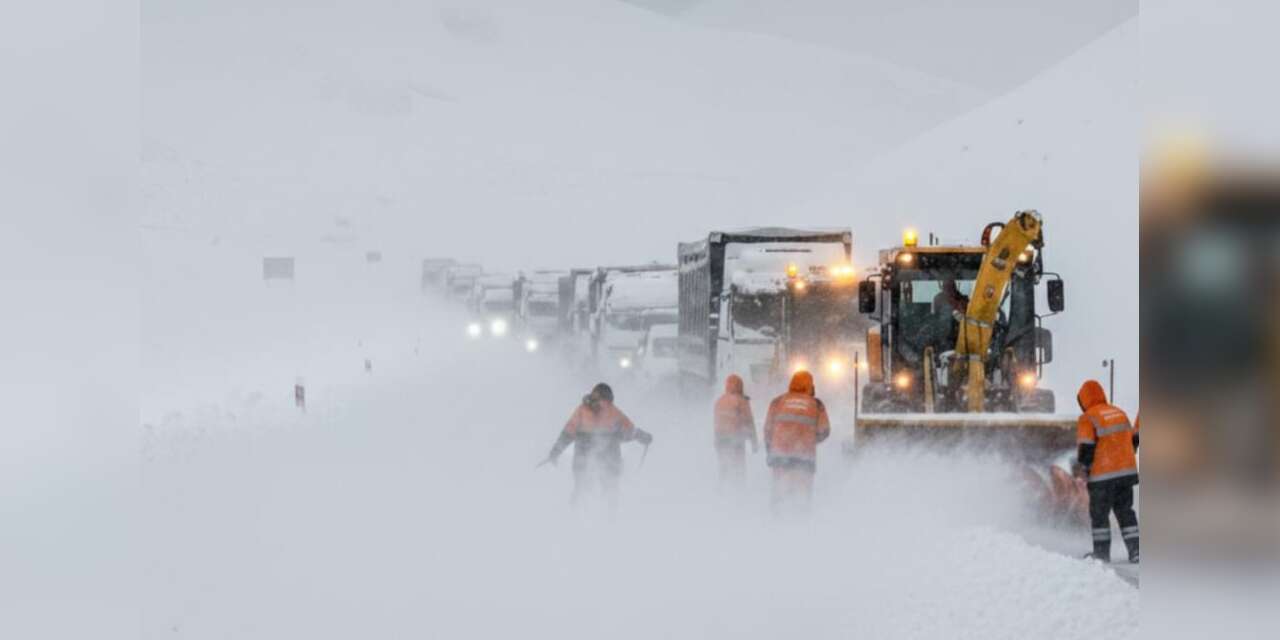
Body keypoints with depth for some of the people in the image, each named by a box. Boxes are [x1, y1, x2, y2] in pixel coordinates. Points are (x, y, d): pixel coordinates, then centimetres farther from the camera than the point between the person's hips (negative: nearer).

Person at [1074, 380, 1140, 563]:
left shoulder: (1087, 419, -10)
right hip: (1127, 471, 6)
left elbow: (1086, 448, -14)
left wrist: (1083, 468, 0)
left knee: (1099, 514, 7)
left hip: (1103, 475, -6)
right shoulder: (1120, 413, 11)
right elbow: (1134, 438, 17)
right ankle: (1135, 550, 8)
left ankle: (1102, 552, 9)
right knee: (1125, 511, 12)